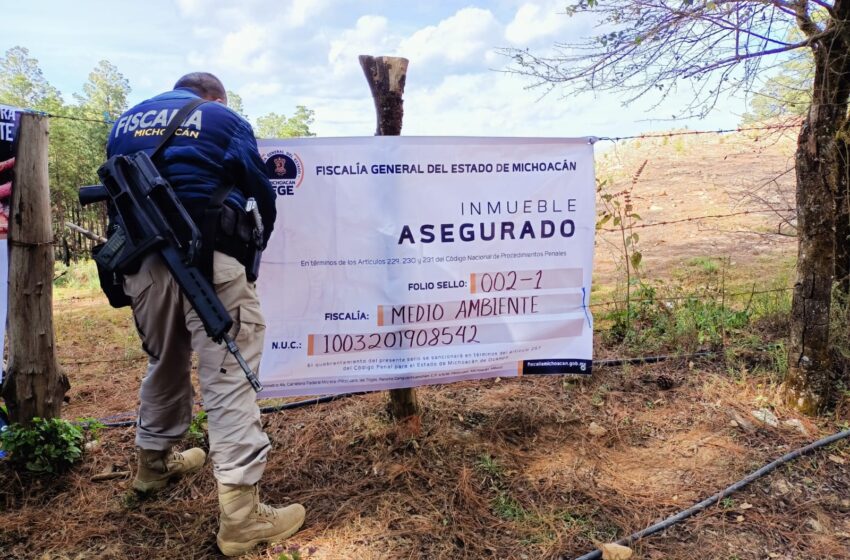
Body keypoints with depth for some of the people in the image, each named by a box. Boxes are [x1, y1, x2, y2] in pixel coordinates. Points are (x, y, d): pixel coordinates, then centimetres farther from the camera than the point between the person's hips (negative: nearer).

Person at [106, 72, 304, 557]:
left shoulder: (126, 123, 22)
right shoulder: (224, 119, 8)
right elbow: (262, 194, 7)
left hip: (141, 261, 6)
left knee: (164, 364, 25)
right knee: (229, 378, -5)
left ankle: (155, 462, 42)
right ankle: (241, 513, -7)